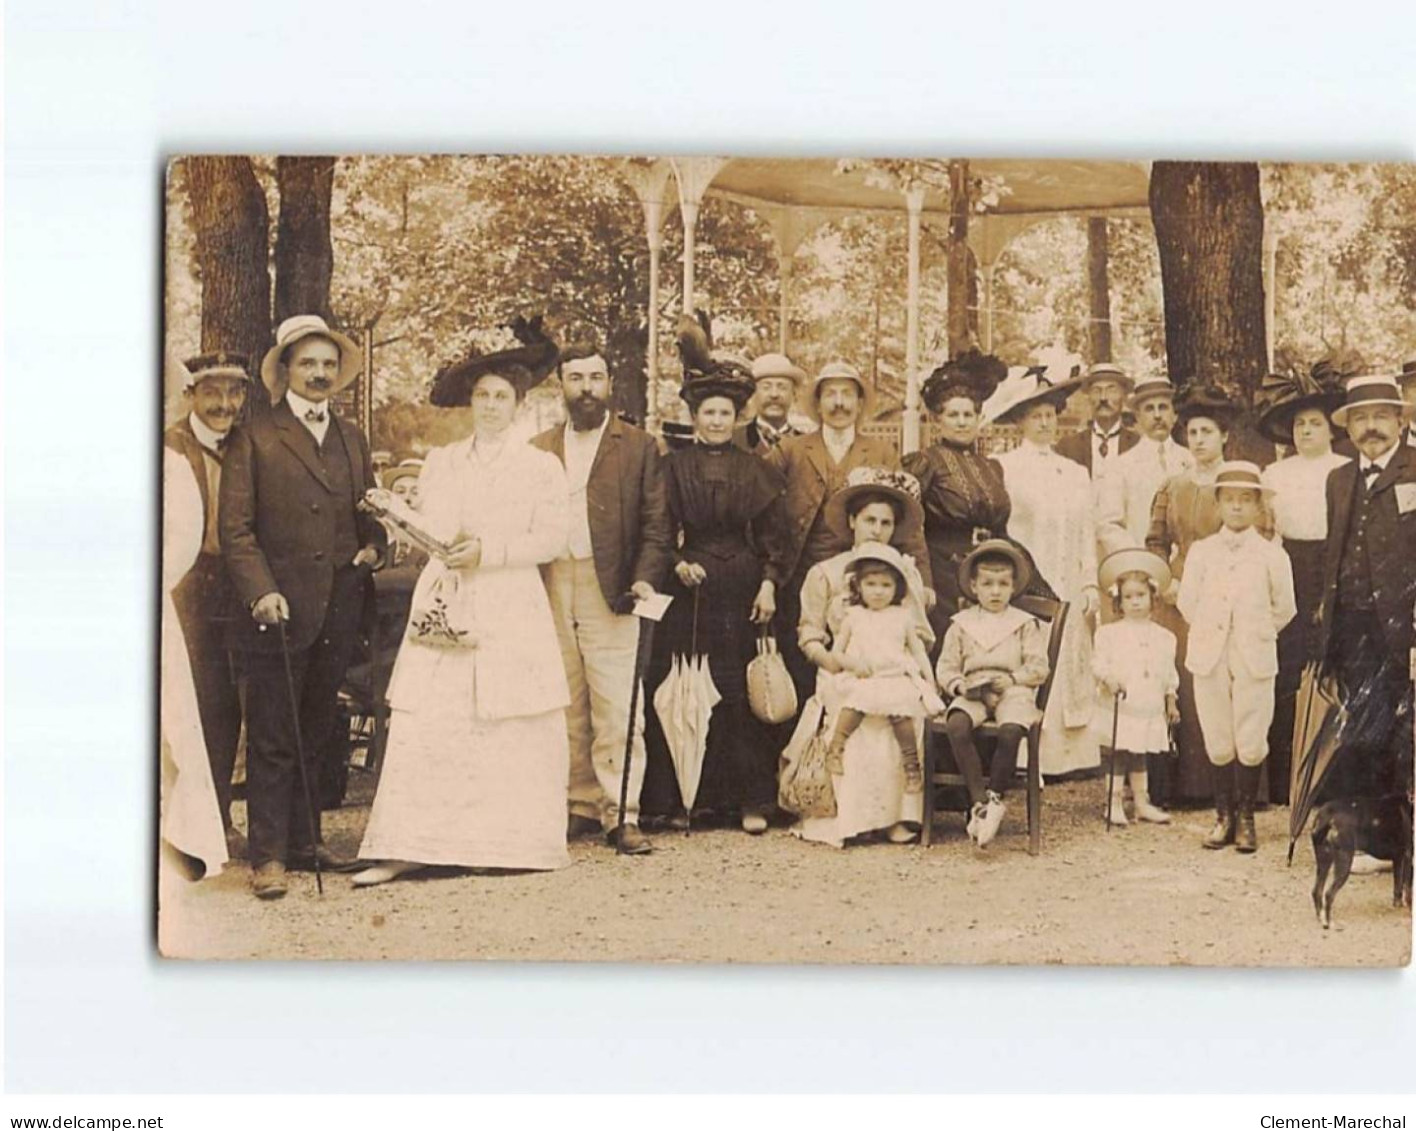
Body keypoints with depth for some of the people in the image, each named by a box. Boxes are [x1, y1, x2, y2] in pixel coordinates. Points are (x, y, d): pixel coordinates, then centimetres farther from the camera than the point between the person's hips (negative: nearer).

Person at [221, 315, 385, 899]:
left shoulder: (351, 439, 17)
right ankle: (268, 856, 2)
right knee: (272, 739, -2)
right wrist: (260, 590, -16)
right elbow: (235, 527, -4)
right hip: (280, 609, -5)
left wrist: (372, 545, 3)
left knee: (317, 732, 12)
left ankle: (305, 840, 23)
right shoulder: (254, 437, 0)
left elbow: (368, 511, 25)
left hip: (339, 608, 5)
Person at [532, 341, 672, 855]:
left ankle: (621, 813, -2)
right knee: (567, 710, 6)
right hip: (550, 591, 3)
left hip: (609, 589, -3)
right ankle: (582, 806, 15)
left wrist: (645, 579, -12)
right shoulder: (539, 449, 14)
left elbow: (655, 525, 2)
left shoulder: (638, 447, 6)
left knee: (617, 709, -7)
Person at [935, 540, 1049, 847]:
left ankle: (993, 797, -18)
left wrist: (1010, 679, -10)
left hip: (1013, 691, -1)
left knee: (1010, 731, -35)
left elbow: (1038, 667, 6)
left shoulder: (1025, 624, 13)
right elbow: (946, 666, 12)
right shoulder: (962, 624, 17)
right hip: (972, 693, 1)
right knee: (956, 727, -32)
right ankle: (980, 801, -30)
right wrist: (959, 685, -9)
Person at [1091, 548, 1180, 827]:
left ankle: (1142, 802, 20)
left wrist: (1171, 700, 17)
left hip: (1150, 710, 4)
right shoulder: (1109, 633, -2)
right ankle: (1115, 802, 7)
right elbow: (1098, 662, -8)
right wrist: (1107, 677, -27)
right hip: (1119, 708, -3)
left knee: (1142, 757, 12)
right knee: (1118, 757, -1)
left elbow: (1169, 673, 16)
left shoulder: (1164, 637, 10)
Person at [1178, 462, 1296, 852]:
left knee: (1251, 743, 0)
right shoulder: (1201, 551, 6)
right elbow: (1187, 602, 9)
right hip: (1209, 657, 1)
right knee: (1218, 743, 5)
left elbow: (1284, 609, 8)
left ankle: (1245, 819, 11)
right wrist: (1208, 631, 7)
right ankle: (1224, 816, 15)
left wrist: (1257, 635, 8)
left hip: (1254, 659, -1)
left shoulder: (1272, 555, 2)